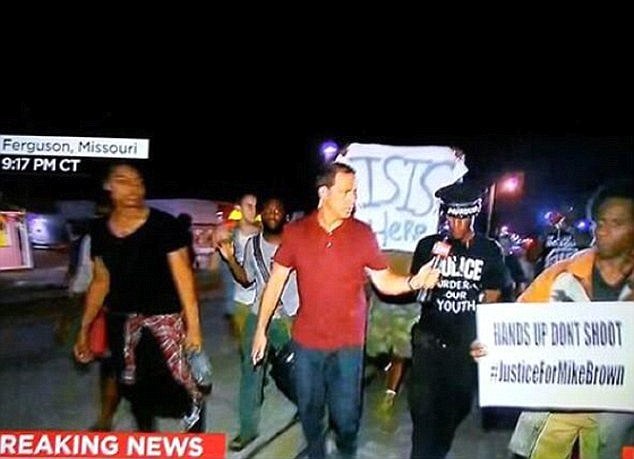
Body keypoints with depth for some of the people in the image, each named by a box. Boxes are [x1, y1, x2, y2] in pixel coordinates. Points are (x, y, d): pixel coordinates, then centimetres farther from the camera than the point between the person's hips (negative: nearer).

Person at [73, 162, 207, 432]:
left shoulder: (164, 225, -9)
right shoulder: (100, 231, 5)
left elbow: (182, 275, -9)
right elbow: (100, 282, 14)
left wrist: (193, 324, -12)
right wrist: (84, 329, 13)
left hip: (164, 316, -4)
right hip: (121, 321, 5)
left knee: (179, 384, -11)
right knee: (133, 386, 10)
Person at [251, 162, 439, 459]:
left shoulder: (363, 234, -6)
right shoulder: (295, 232, -5)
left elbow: (384, 281, -3)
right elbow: (276, 281, 1)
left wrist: (413, 281, -24)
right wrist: (261, 329, 1)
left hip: (348, 343, -1)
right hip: (306, 341, 1)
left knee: (345, 415, 6)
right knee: (309, 410, 15)